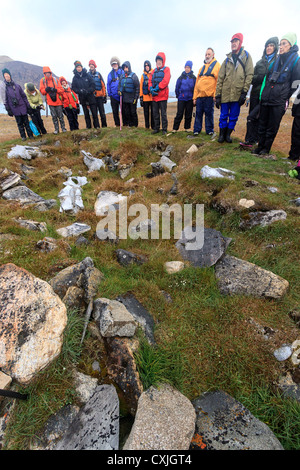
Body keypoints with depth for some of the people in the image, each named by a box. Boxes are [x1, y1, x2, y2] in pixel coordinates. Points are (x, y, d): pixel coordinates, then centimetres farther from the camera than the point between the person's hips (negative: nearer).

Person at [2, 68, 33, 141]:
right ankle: (23, 136, 10)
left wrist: (28, 106, 4)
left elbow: (24, 96, 9)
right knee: (19, 123, 3)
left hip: (22, 107, 1)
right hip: (15, 109, -1)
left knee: (26, 122, 4)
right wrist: (8, 110, -3)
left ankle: (30, 135, 11)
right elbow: (5, 100, 3)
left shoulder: (17, 85, 6)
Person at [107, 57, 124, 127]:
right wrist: (109, 94, 3)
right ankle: (117, 125, 14)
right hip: (113, 95, 3)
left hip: (121, 95, -2)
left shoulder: (122, 72, 3)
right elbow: (108, 85, 12)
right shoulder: (110, 74, 9)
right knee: (115, 111, 5)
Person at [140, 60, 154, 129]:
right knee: (146, 112, 4)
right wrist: (141, 96, 2)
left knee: (153, 112, -1)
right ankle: (147, 125, 12)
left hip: (152, 96, -2)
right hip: (145, 97, 2)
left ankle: (153, 125, 6)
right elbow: (141, 86, 9)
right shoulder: (143, 75, 11)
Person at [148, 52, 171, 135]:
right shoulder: (154, 71, 20)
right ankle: (156, 128, 15)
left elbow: (165, 81, -10)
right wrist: (151, 89, -10)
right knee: (155, 113, 7)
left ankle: (164, 129, -1)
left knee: (163, 113, -5)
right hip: (154, 95, 5)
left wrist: (157, 88, -16)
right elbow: (150, 81, 11)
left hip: (163, 95, -5)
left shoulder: (166, 69, 5)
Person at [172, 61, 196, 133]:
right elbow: (177, 87, 9)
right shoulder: (181, 77, 5)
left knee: (188, 114, 4)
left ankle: (187, 128, 13)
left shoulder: (193, 77, 6)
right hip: (181, 98, -1)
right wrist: (178, 95, 7)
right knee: (179, 114, -5)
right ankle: (175, 128, -3)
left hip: (190, 99, 1)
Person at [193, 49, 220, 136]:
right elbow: (197, 82, 20)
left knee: (209, 113, -3)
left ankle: (209, 130, 5)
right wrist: (195, 97, 11)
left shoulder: (217, 65, 8)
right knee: (198, 113, 2)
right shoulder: (202, 67, 24)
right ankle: (196, 130, 9)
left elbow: (218, 81, -2)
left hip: (209, 95, -4)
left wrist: (216, 95, -15)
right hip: (199, 95, 5)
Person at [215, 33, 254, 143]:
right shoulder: (227, 59, 14)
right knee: (224, 115, 4)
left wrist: (244, 92, -11)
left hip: (238, 94, -1)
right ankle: (221, 134, 16)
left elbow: (249, 75, 1)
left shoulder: (246, 56, 8)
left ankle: (228, 134, 14)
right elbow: (220, 78, 9)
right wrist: (218, 95, 0)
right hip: (225, 93, 1)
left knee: (234, 116, 3)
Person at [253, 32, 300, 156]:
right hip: (266, 99, 5)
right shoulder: (276, 60, 17)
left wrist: (287, 99, -6)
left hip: (278, 101, -5)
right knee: (262, 124, 6)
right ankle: (260, 145, 15)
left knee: (272, 127, -1)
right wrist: (262, 94, 13)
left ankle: (266, 148, 7)